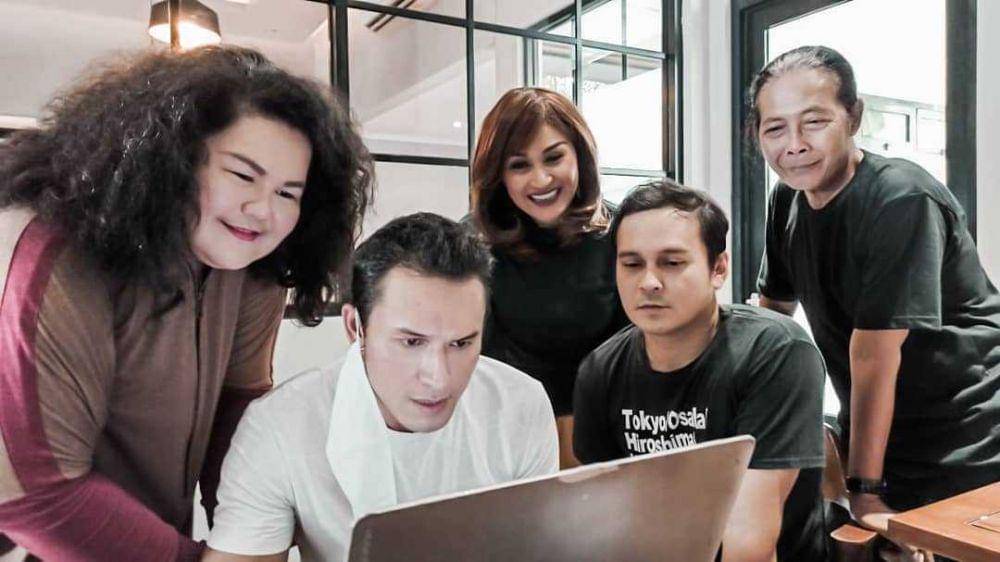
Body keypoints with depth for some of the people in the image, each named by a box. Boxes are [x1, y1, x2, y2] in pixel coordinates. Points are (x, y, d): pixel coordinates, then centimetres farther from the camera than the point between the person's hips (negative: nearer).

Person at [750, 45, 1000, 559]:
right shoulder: (788, 199, -2)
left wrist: (865, 489, -22)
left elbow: (873, 353, -26)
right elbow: (771, 309, 9)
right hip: (872, 439, 6)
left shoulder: (902, 201, -24)